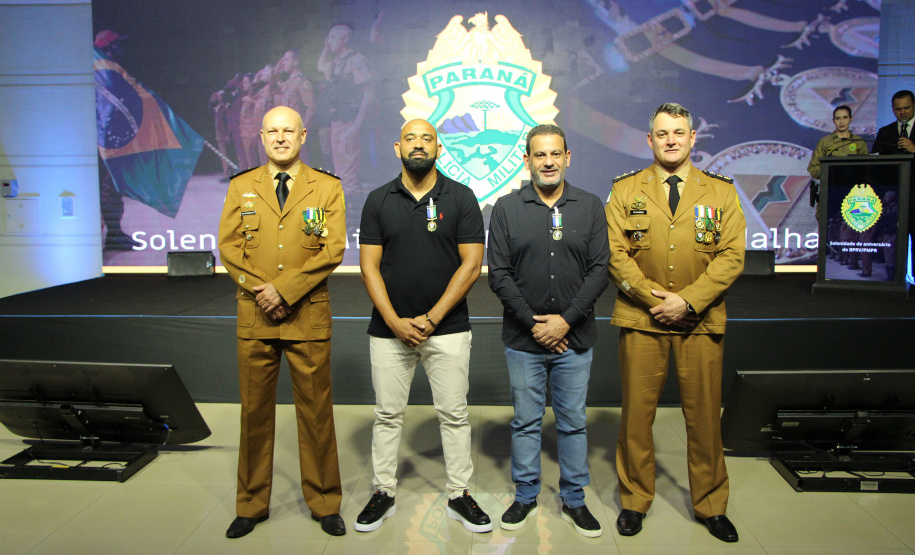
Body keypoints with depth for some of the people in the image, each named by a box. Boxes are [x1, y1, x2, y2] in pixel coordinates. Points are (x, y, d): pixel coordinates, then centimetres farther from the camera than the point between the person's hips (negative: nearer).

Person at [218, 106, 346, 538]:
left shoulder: (327, 187, 4)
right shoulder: (241, 187, 11)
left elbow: (333, 249, -6)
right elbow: (228, 247, 4)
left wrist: (284, 289, -14)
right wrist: (261, 292, -9)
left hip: (309, 317, -2)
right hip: (254, 317, 2)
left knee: (316, 411, 5)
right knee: (255, 411, 10)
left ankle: (324, 503, 20)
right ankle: (252, 504, 25)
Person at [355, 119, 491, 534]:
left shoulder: (461, 198, 0)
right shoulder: (379, 200, 4)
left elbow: (471, 264, -5)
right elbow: (369, 266, 1)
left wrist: (430, 319, -11)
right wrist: (394, 321, -10)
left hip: (448, 328, -1)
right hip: (389, 328, 1)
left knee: (454, 414, 6)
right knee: (387, 415, 9)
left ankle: (458, 496, 21)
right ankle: (383, 494, 24)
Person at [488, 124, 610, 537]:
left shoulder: (590, 207, 3)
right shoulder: (507, 208, 1)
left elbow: (600, 270, -1)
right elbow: (498, 274, -3)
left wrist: (566, 320, -11)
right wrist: (533, 323, -10)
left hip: (575, 337, 1)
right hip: (523, 338, 0)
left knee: (573, 422, 11)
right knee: (525, 421, 10)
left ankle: (574, 500, 26)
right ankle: (525, 495, 28)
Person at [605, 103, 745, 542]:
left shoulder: (721, 192, 8)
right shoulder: (625, 190, 7)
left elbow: (731, 256, -1)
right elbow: (615, 253, -2)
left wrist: (688, 301, -12)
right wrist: (654, 298, -12)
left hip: (701, 323, 1)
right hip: (641, 320, 0)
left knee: (704, 415, 8)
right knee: (636, 413, 5)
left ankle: (711, 505, 27)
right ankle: (634, 500, 24)